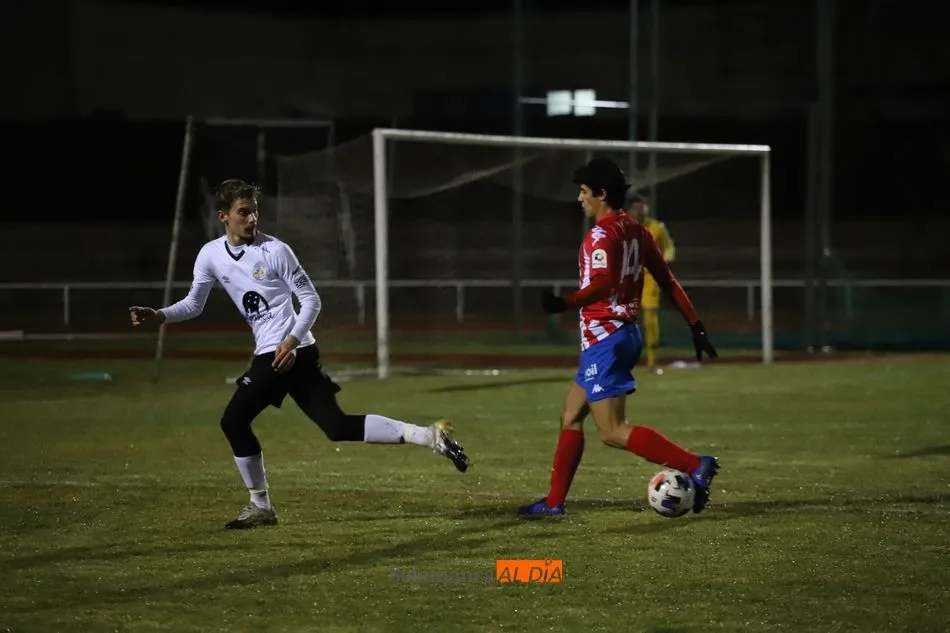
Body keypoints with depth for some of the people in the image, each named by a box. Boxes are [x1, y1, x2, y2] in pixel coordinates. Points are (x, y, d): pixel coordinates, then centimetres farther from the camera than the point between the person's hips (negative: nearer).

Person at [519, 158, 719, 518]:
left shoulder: (601, 235, -15)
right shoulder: (635, 230, 11)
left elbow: (601, 285, -30)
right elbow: (667, 281, 13)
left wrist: (566, 303, -31)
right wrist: (696, 326, 14)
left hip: (603, 338, -10)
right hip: (627, 333, 10)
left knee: (613, 432, -11)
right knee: (570, 415, 17)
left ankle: (695, 466, -21)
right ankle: (554, 502, 21)